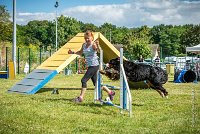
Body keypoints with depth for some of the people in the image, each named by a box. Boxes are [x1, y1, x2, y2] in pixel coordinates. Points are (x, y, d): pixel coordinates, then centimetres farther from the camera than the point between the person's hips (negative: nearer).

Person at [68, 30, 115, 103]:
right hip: (89, 66, 9)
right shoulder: (84, 45, 9)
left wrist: (97, 46, -54)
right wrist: (73, 52, 15)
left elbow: (99, 51, -34)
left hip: (94, 66, -9)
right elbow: (80, 52, 27)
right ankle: (110, 92, 27)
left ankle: (81, 97, -3)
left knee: (84, 80, -11)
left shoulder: (93, 45, -15)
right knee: (95, 83, 13)